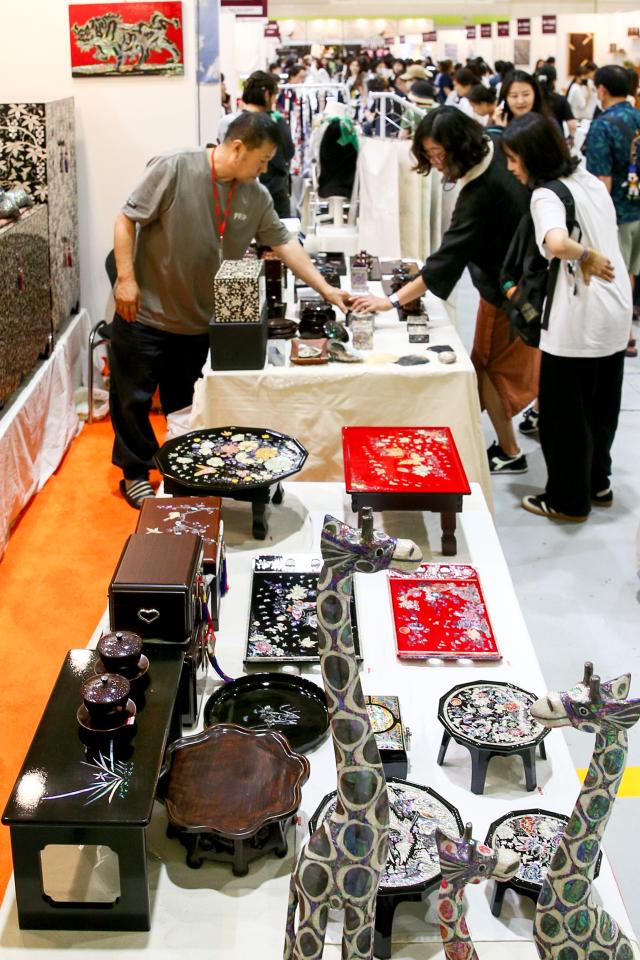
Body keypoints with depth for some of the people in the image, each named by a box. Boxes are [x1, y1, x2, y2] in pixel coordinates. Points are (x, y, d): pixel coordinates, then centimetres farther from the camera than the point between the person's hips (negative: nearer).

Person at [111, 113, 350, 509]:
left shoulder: (257, 196, 0)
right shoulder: (173, 168, -18)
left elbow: (285, 243, 6)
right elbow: (127, 219, -14)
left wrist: (326, 289, 2)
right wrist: (126, 278, -18)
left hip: (199, 320, 5)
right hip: (144, 313, -5)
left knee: (185, 403, 16)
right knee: (133, 398, 7)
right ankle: (135, 473, 24)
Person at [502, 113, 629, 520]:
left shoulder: (546, 196, -18)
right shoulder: (592, 181, 8)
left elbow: (556, 243, -38)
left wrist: (585, 255, -21)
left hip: (577, 322, -8)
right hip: (616, 314, 8)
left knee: (565, 411, 7)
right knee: (601, 406, 21)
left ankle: (569, 499, 20)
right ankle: (597, 483, 36)